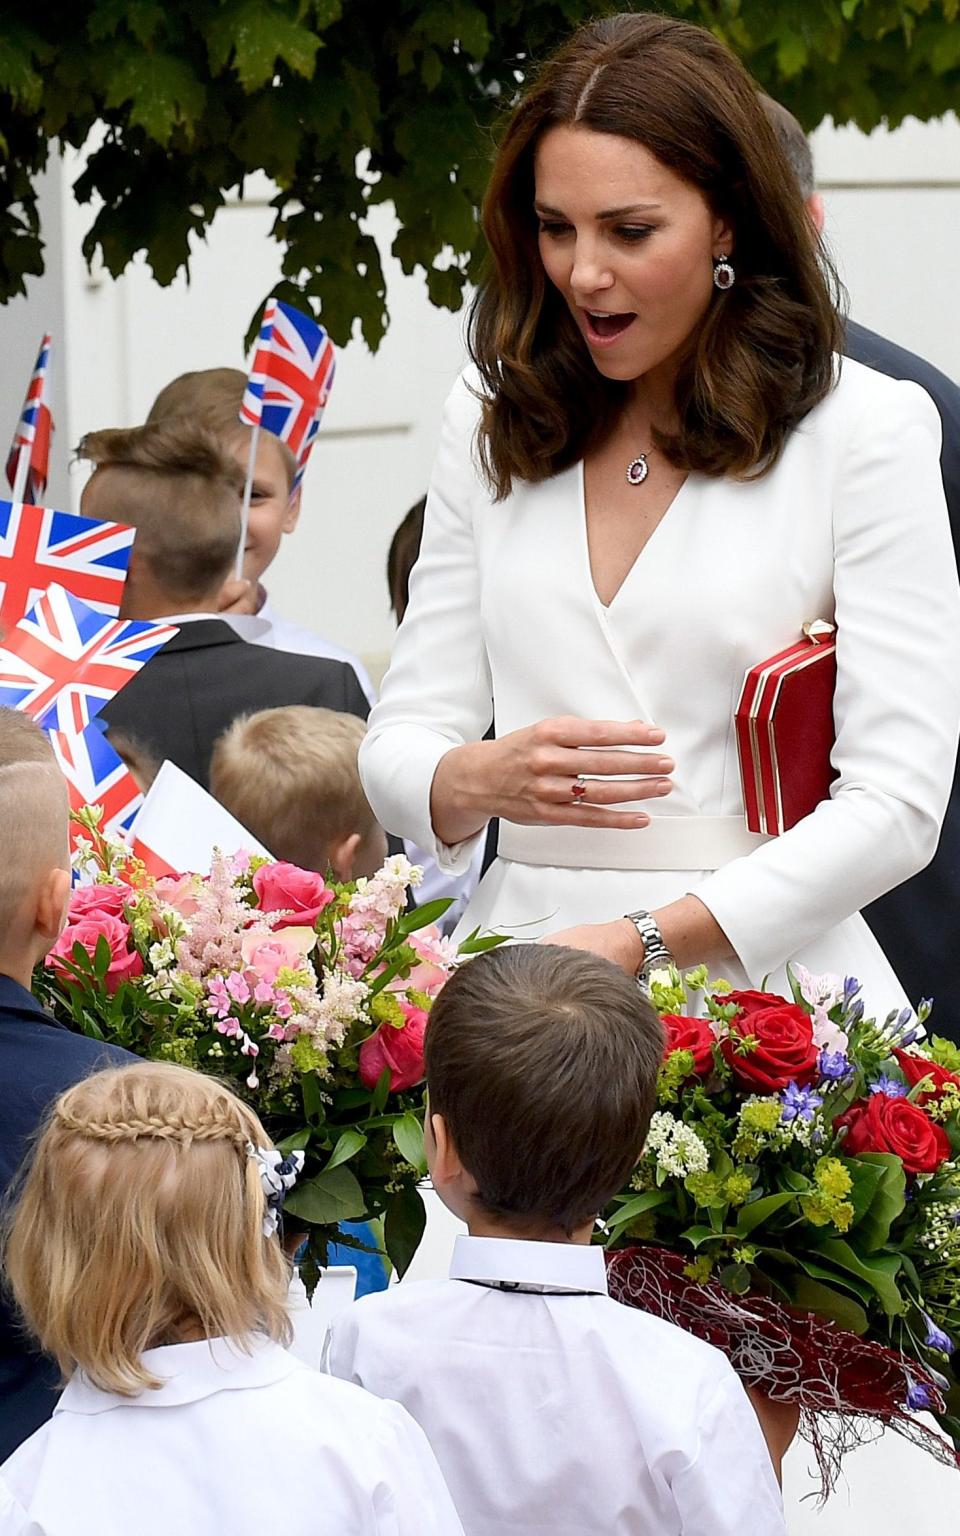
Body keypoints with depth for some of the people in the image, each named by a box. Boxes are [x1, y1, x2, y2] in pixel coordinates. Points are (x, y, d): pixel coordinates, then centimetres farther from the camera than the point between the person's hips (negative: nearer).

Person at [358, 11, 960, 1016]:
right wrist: (480, 781, -11)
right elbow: (399, 742, 13)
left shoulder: (866, 432, 1)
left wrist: (647, 941, -15)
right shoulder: (488, 423, 15)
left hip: (761, 977, -3)